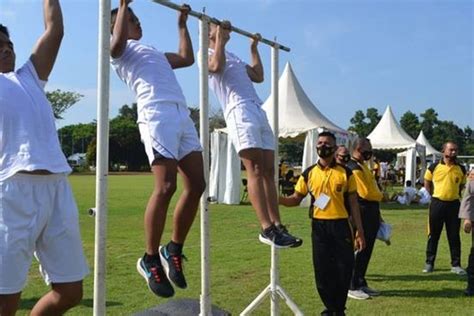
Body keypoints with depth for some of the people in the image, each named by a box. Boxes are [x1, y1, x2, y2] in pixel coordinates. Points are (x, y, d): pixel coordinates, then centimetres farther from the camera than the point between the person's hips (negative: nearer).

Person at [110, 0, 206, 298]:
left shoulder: (153, 51, 37)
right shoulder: (120, 49, 13)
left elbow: (187, 58, 41)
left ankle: (173, 250, 12)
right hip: (158, 116, -8)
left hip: (183, 116, 8)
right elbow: (119, 40, -11)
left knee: (196, 186, -1)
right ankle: (150, 259, -5)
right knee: (166, 187, -18)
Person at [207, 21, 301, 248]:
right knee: (255, 171, -17)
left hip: (258, 112, 9)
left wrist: (254, 49, 37)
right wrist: (220, 39, -2)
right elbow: (216, 66, -13)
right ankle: (267, 229, -20)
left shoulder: (233, 57, 34)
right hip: (239, 112, -8)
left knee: (268, 172, 1)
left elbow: (258, 77, 34)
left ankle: (277, 226, 0)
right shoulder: (206, 53, 10)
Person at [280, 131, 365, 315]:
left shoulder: (345, 173, 1)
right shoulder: (308, 174, 4)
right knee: (322, 270, 6)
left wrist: (360, 231, 1)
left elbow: (353, 204, 4)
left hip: (341, 225, -1)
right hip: (319, 226, 1)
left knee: (344, 269, 2)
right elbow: (295, 200, 8)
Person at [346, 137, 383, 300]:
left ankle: (361, 283, 23)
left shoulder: (363, 165, 16)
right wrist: (381, 196, -1)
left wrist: (377, 214, 18)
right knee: (360, 250, -4)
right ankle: (352, 287, 5)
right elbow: (365, 193, -21)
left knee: (366, 251, 14)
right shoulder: (354, 168, -17)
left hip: (371, 214, 10)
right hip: (362, 215, -10)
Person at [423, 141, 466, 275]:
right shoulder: (434, 167, -4)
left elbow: (462, 185, 16)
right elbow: (427, 183, 8)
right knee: (433, 235, 7)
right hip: (437, 203, -1)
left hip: (454, 204, 2)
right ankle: (429, 263, 16)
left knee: (454, 236, 6)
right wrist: (434, 196, 4)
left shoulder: (461, 169, 3)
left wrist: (456, 195, 5)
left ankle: (455, 265, 15)